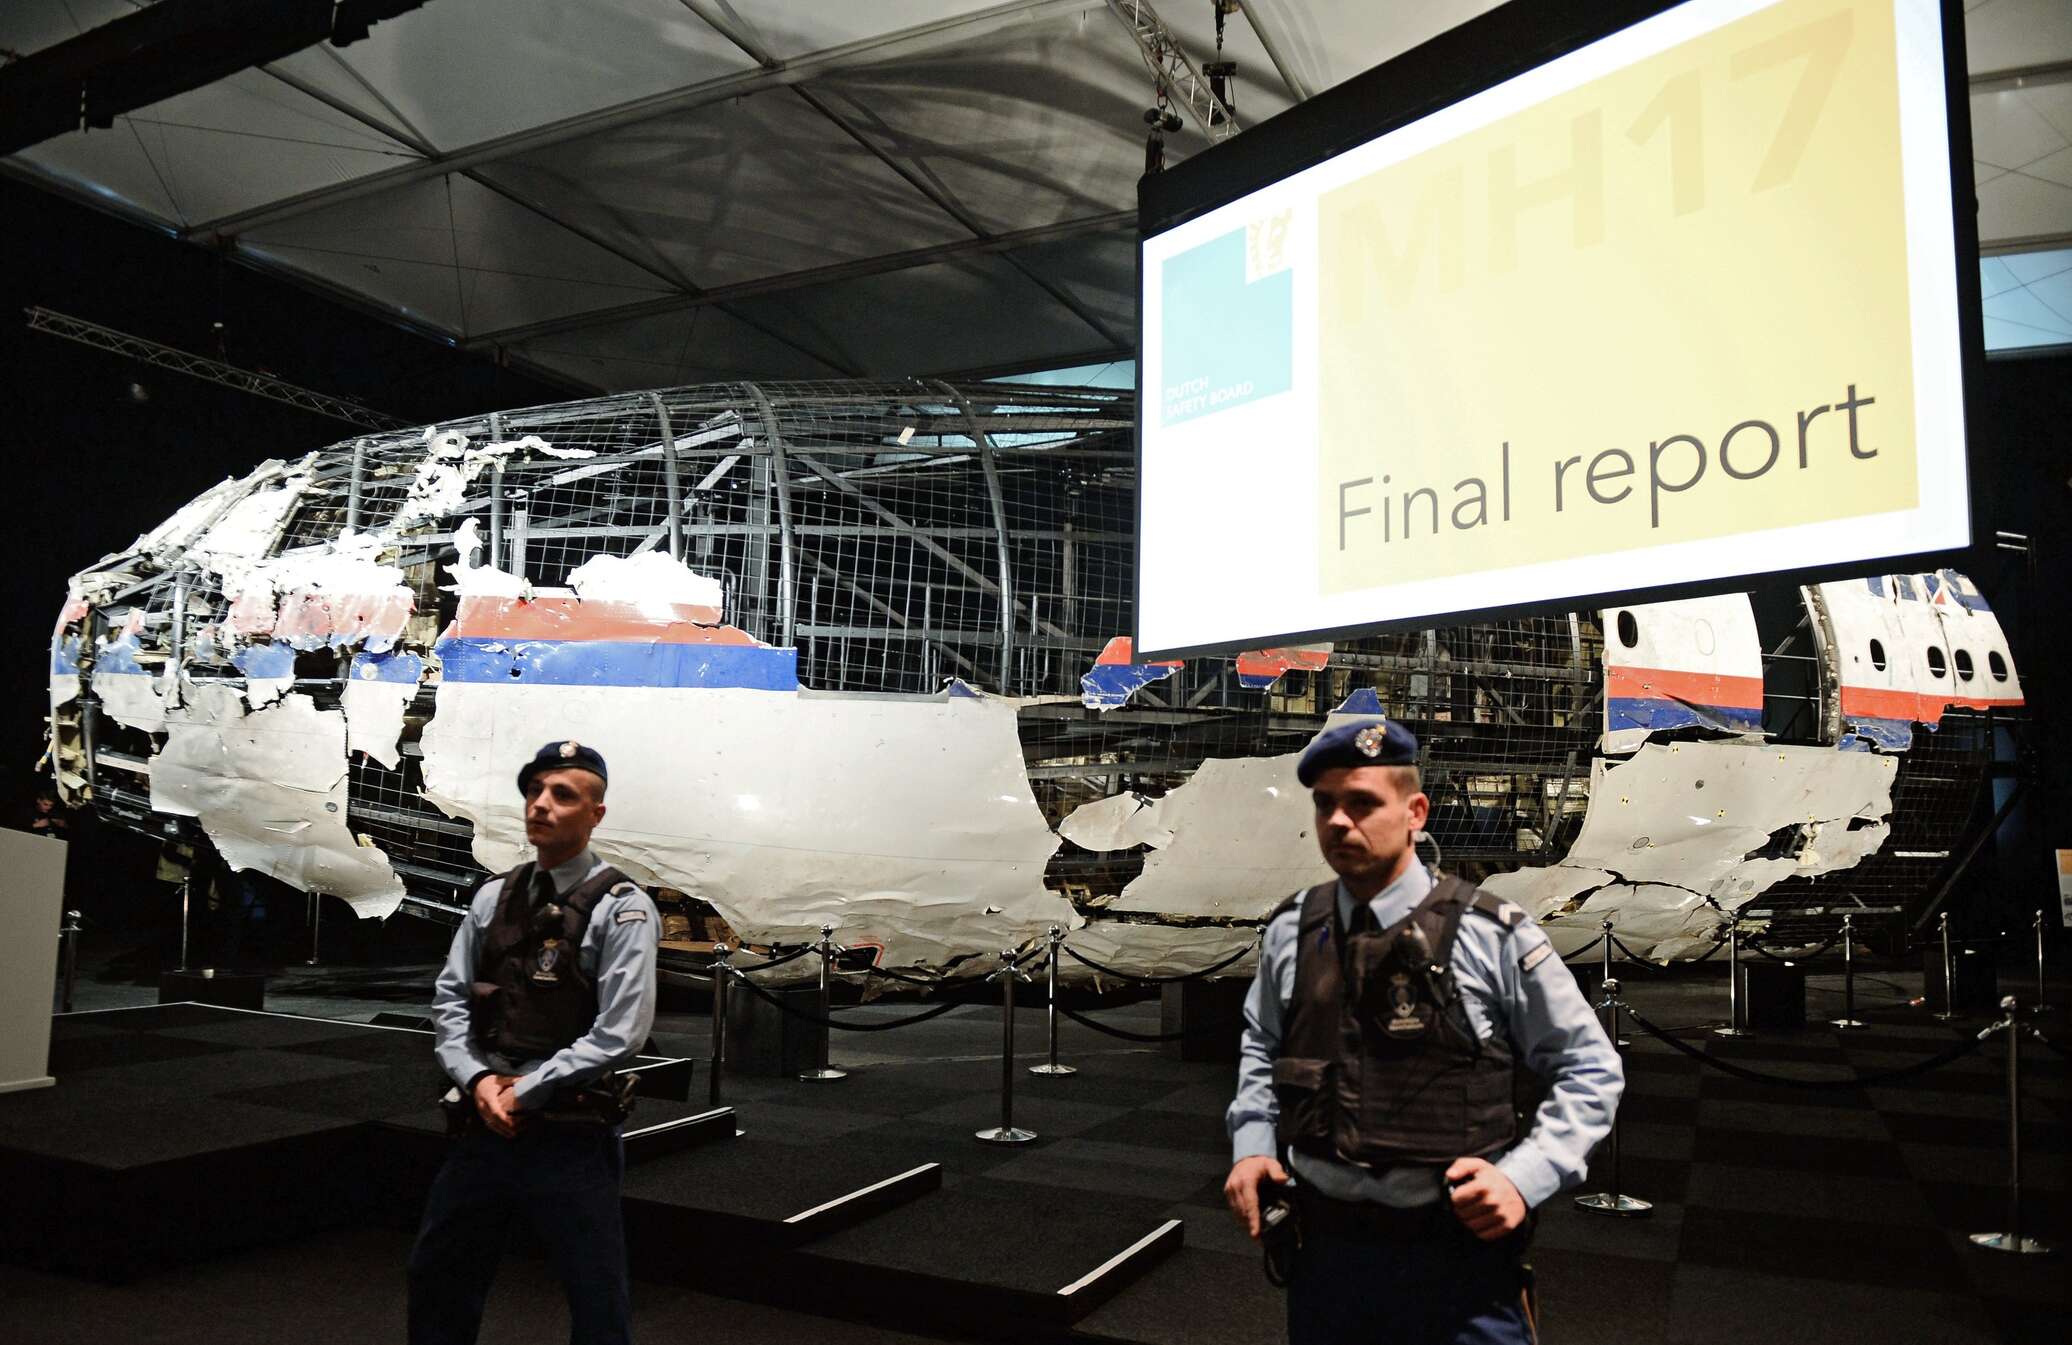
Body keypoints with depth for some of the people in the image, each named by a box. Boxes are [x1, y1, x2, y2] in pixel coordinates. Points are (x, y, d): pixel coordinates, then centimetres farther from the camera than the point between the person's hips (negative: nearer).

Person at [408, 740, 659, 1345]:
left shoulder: (621, 908, -11)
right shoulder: (493, 896, 7)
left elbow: (619, 1034, -16)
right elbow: (450, 998, 9)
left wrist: (523, 1092, -13)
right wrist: (478, 1080, -7)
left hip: (570, 1135, -5)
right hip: (485, 1121, 6)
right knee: (436, 1277, 21)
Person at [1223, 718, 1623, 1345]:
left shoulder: (1493, 935, -11)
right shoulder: (1290, 932, 0)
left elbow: (1590, 1070, -2)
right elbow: (1261, 1047, 17)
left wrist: (1525, 1176, -13)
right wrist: (1251, 1146, 3)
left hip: (1459, 1252, -3)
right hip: (1323, 1246, 3)